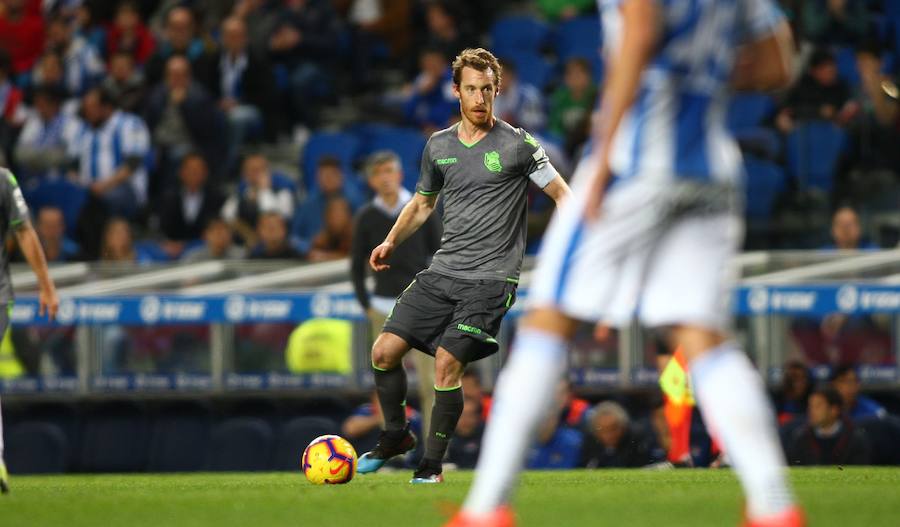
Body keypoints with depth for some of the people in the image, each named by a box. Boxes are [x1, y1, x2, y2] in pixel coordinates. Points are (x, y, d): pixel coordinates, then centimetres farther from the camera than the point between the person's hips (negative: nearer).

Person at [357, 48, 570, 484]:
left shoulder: (516, 144, -3)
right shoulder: (439, 146, 12)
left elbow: (561, 194, 2)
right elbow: (422, 204, 26)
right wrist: (390, 242, 11)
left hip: (490, 279, -5)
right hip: (442, 272, 5)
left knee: (447, 361, -19)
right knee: (384, 350, -4)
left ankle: (432, 464, -5)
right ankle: (396, 435, 21)